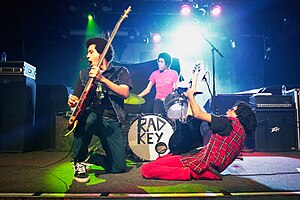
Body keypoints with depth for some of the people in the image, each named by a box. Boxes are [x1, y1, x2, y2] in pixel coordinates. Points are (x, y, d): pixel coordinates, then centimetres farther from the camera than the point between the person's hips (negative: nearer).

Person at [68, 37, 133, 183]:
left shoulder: (120, 71, 9)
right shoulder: (84, 74, 18)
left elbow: (125, 93, -10)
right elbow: (76, 98, 14)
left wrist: (102, 79, -18)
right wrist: (73, 102, -11)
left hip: (111, 121, -1)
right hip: (90, 117, 1)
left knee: (119, 167, -11)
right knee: (88, 116, -39)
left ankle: (88, 156, 20)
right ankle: (79, 161, -14)